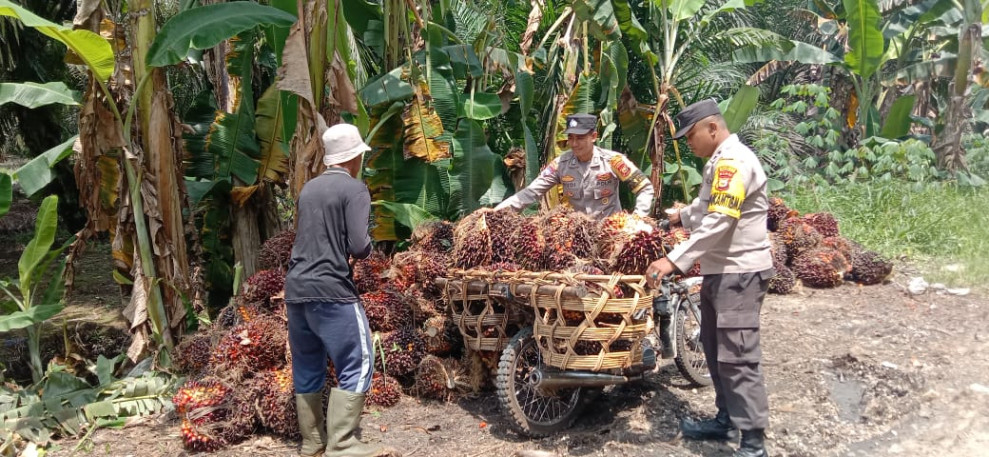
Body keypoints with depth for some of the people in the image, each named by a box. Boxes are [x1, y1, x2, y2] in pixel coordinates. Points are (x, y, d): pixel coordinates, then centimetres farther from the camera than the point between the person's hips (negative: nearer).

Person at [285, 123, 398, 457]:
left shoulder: (308, 188, 15)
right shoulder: (354, 189, -7)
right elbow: (359, 247, -15)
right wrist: (369, 246, 5)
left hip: (296, 288, 8)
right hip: (331, 290, -8)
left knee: (306, 368, 14)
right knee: (356, 366, -2)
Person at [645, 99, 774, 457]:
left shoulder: (734, 161, -18)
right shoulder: (720, 161, 17)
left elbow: (718, 222, -28)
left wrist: (673, 260, -31)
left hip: (740, 273, -11)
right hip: (720, 271, 11)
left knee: (737, 357, -11)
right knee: (716, 350, 17)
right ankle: (726, 420, 28)